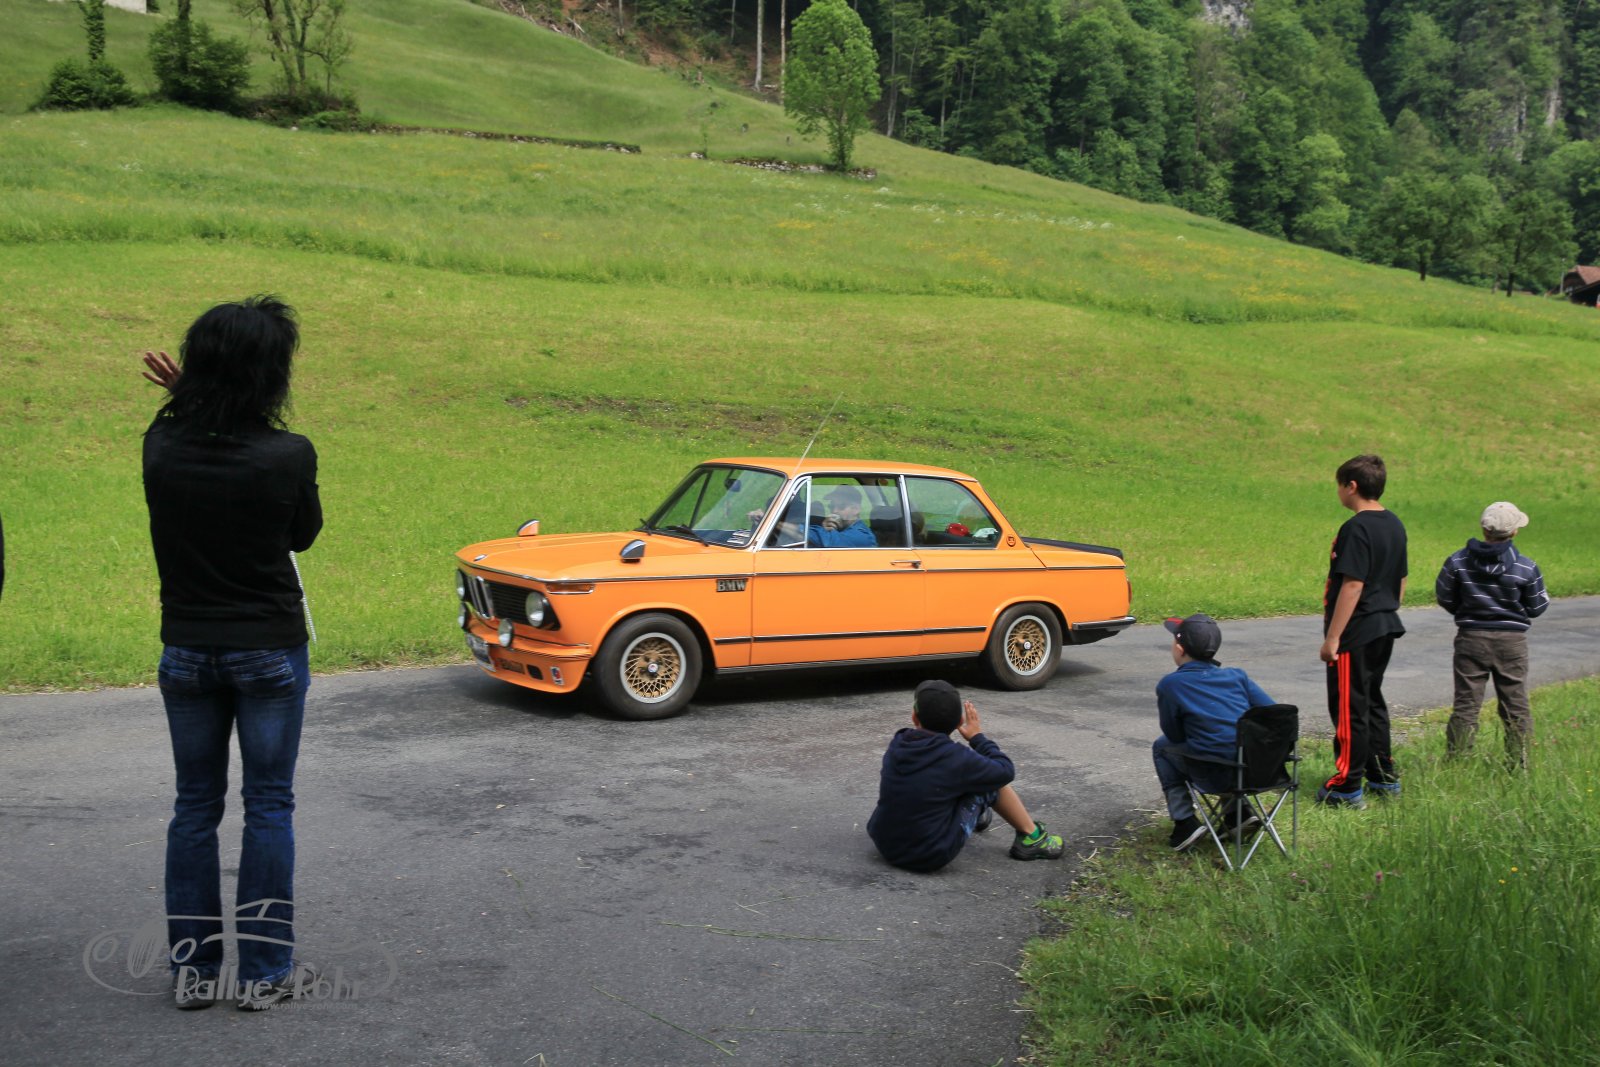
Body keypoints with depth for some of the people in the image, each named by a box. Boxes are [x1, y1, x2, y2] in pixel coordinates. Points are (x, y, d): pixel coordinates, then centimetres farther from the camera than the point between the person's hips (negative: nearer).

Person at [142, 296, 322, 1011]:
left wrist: (189, 399, 3)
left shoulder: (161, 446, -8)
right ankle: (264, 972, 12)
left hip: (186, 652, 3)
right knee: (268, 806, 7)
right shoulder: (287, 456, -18)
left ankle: (192, 968, 19)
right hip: (269, 652, -3)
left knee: (195, 806, 13)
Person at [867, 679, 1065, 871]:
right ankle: (1031, 838, 21)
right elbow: (1005, 771, -4)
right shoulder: (956, 759, -19)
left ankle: (976, 816, 48)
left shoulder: (896, 745, -4)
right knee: (992, 779, 6)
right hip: (932, 858, -5)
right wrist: (977, 737, 6)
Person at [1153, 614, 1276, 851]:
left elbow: (1175, 736, 4)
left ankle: (1184, 821, 12)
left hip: (1218, 777, -5)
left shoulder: (1169, 685, -6)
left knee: (1162, 746, 19)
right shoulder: (1237, 676, 6)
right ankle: (1238, 812, 29)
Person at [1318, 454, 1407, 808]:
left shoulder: (1356, 529, -19)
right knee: (1372, 702, 20)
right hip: (1385, 630, 9)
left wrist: (1332, 637, -20)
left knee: (1348, 709, -2)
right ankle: (1384, 777, 28)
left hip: (1357, 633, -9)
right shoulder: (1394, 525, 10)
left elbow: (1353, 585, -23)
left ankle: (1347, 788, 3)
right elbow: (1401, 580, 16)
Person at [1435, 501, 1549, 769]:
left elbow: (1445, 598, 3)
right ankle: (1519, 765, 13)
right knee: (1516, 707, 10)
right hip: (1512, 641, 0)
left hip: (1471, 638, 1)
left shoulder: (1457, 562, -7)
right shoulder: (1526, 567, -9)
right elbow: (1536, 608, 0)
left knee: (1466, 706, 5)